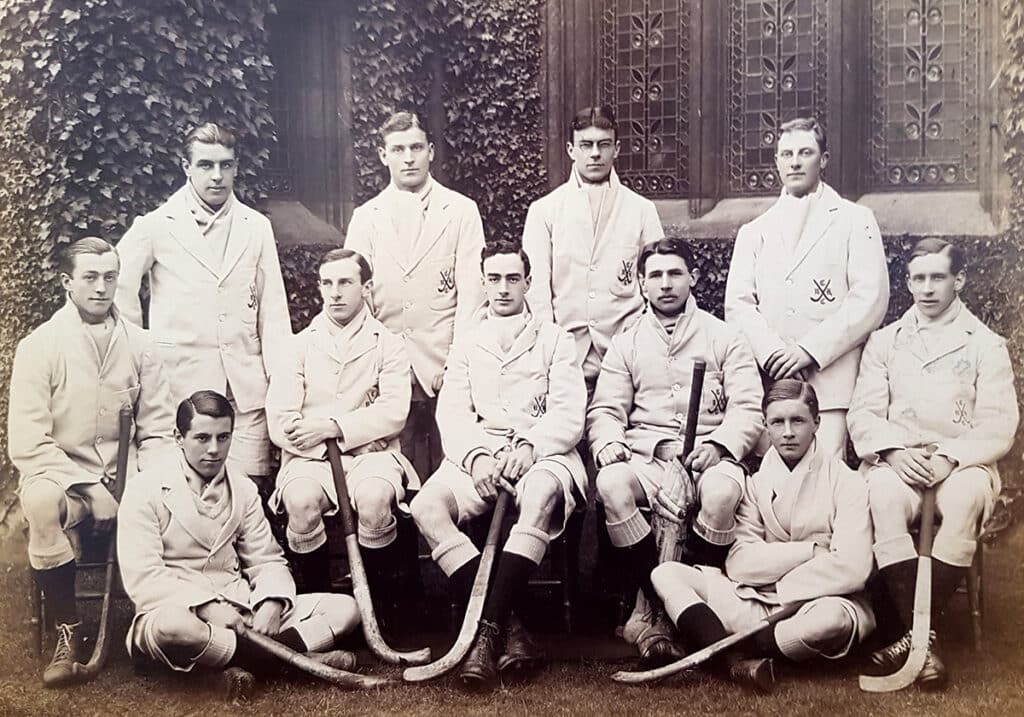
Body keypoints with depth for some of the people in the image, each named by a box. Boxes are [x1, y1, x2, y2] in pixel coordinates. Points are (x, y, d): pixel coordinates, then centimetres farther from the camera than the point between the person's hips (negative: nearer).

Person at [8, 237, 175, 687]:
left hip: (124, 477, 3)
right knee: (40, 502, -36)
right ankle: (68, 632, -15)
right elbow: (28, 443, -10)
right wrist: (89, 488, -18)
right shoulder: (39, 345, -4)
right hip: (60, 475, -2)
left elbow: (157, 428, 6)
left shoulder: (137, 344, 5)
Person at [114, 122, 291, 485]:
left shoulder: (257, 228, 11)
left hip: (246, 386, 2)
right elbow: (117, 288, 8)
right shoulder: (155, 227, 3)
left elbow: (273, 312, 10)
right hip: (181, 383, -2)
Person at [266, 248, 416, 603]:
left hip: (370, 452, -1)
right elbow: (280, 421, 3)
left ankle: (379, 600, -10)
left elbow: (394, 412, -3)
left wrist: (334, 426, -13)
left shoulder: (388, 345, 11)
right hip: (311, 456, 1)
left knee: (374, 499, -34)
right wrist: (322, 443, -11)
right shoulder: (300, 345, 14)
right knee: (301, 502, -32)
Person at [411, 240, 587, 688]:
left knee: (541, 495, -38)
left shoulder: (554, 340, 16)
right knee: (426, 505, -28)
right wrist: (477, 456, -13)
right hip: (478, 454, 3)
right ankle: (508, 626, -27)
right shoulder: (467, 344, 23)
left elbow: (569, 413, 3)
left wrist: (528, 445, -18)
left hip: (542, 453, -2)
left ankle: (488, 628, -34)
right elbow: (452, 412, 9)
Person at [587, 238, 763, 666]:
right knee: (611, 485, -33)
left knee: (720, 493, -37)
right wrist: (608, 443, -14)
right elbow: (605, 410, 10)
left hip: (709, 456, -1)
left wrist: (716, 446, -16)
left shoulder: (724, 338, 13)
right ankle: (658, 602, -20)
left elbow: (748, 409, 4)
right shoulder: (625, 344, 19)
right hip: (645, 455, 2)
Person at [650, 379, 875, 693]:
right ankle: (738, 663, -34)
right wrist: (812, 550, -13)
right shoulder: (756, 482, 7)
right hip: (759, 600, 4)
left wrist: (779, 588, -9)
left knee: (832, 618, -40)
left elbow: (852, 568, -15)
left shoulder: (844, 480, -2)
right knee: (666, 573, -11)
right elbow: (738, 564, -5)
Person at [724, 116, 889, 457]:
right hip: (767, 378, 3)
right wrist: (773, 352, -9)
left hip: (830, 378, -2)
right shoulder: (754, 232, 21)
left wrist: (809, 350, -10)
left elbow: (870, 298, -1)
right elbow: (737, 303, 9)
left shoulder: (855, 221, 11)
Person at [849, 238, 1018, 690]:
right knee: (884, 495, -35)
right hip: (897, 462, 1)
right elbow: (863, 414, 6)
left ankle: (914, 632, -31)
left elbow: (997, 427, 1)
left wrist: (949, 458, -17)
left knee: (966, 498, -37)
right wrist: (894, 452, -14)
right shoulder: (883, 342, 16)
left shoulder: (986, 346, 11)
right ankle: (922, 637, -34)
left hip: (962, 464, -1)